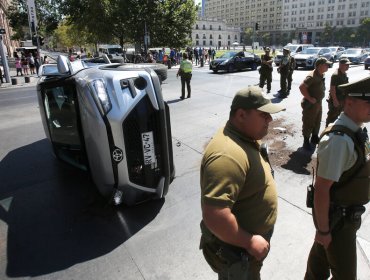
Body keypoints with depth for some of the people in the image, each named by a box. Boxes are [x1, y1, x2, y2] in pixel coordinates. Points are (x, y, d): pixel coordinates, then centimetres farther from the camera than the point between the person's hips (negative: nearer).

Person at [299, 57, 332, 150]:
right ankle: (306, 141, 15)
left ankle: (315, 138, 38)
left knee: (317, 122, 21)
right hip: (310, 104, -9)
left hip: (318, 103, 9)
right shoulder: (312, 76, -22)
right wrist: (309, 98, -26)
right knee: (308, 124, 2)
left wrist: (319, 100, 12)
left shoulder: (321, 75, 7)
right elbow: (302, 87, -31)